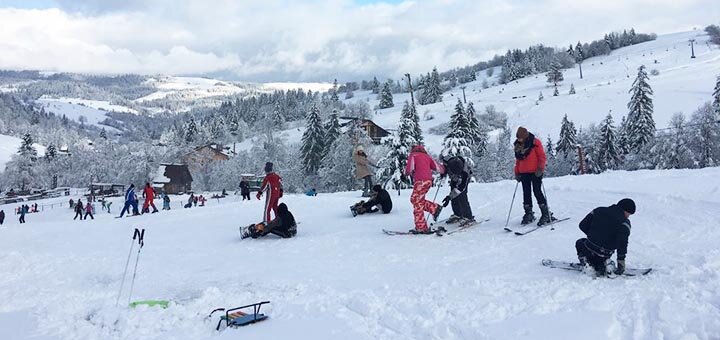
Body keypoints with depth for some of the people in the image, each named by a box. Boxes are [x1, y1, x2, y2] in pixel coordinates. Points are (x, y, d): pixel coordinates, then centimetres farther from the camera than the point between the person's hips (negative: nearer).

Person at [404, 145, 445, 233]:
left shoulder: (413, 155, 7)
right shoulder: (427, 156, 21)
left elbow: (410, 169, -8)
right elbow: (437, 167, 16)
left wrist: (406, 173, 13)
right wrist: (443, 170, 36)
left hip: (420, 181, -7)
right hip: (429, 181, 7)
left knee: (417, 203, -3)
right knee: (414, 199, 19)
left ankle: (421, 228, -6)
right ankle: (435, 208, 13)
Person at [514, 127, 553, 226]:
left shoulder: (535, 142, -7)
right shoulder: (518, 145, 10)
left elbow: (542, 157, -7)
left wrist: (540, 168, -16)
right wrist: (517, 173, 13)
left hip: (535, 172, -6)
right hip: (524, 173, 6)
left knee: (537, 192, -8)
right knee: (526, 193, 6)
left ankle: (546, 214, 0)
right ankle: (529, 214, 14)